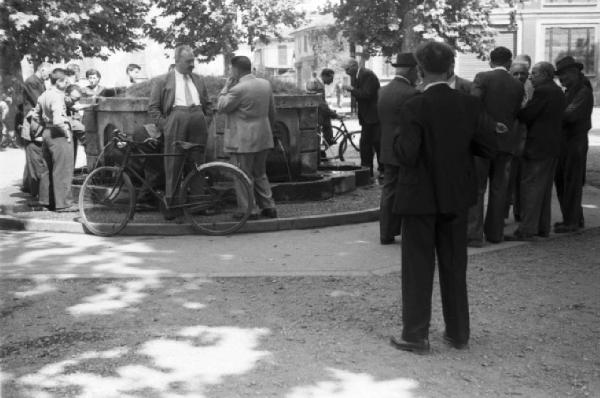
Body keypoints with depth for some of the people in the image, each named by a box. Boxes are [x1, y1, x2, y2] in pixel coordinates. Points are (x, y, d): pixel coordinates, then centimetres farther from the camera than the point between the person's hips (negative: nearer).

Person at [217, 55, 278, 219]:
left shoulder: (238, 89, -19)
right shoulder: (266, 84, 4)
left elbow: (221, 107, -9)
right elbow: (272, 111, 13)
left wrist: (226, 88, 0)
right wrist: (269, 129, 25)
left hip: (243, 141, -8)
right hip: (263, 138, 8)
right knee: (260, 174, 19)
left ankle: (250, 210, 7)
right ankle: (269, 207, 20)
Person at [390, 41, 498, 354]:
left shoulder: (415, 107, -16)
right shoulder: (469, 104, -3)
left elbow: (407, 155, -22)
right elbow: (489, 148, -3)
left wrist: (398, 138, -2)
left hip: (421, 198, -4)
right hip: (456, 198, 4)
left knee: (418, 268, 6)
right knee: (454, 266, 15)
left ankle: (415, 336, 12)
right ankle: (458, 332, 24)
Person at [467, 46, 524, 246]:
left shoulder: (482, 78, -7)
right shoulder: (518, 86, 6)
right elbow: (515, 115, 7)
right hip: (506, 142, 4)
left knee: (476, 188, 1)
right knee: (499, 188, 13)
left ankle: (474, 235, -3)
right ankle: (495, 232, 18)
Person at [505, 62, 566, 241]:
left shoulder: (542, 92, -15)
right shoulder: (558, 92, 15)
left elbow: (526, 115, -16)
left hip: (538, 147, -10)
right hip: (553, 147, 10)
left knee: (530, 188, -7)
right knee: (544, 189, 14)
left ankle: (527, 230, -7)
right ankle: (543, 228, 20)